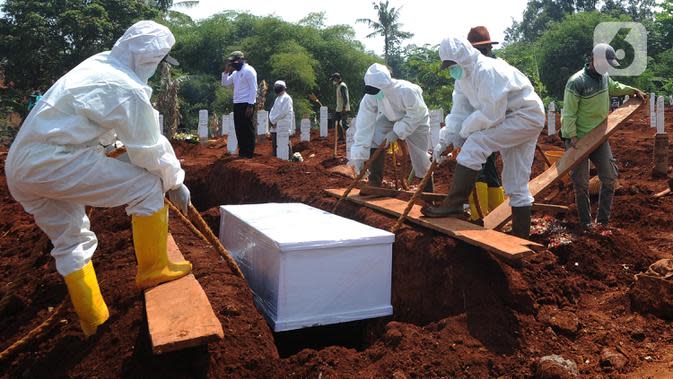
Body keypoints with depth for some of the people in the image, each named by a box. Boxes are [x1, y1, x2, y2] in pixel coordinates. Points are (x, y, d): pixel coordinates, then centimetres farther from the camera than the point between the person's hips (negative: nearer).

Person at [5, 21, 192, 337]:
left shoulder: (98, 64, 14)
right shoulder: (129, 90, -14)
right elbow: (149, 152, -8)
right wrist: (175, 182, 7)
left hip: (19, 168, 10)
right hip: (52, 164, -10)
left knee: (71, 240, 20)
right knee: (147, 187, -6)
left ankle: (93, 321, 30)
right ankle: (153, 269, 8)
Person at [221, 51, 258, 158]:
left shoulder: (249, 70, -8)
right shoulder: (235, 72, 17)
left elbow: (253, 89, -14)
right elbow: (225, 83, 20)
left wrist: (250, 105, -19)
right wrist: (226, 71, 7)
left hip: (246, 104, -8)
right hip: (237, 104, 8)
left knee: (248, 129, -4)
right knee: (239, 129, 9)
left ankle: (249, 153, 2)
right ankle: (242, 151, 16)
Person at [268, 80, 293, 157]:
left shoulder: (287, 98, -6)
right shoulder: (277, 98, 22)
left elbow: (283, 112, -16)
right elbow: (272, 110, 19)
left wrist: (273, 120, -13)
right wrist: (271, 119, -1)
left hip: (283, 126, -8)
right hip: (274, 126, 8)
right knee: (274, 144, 9)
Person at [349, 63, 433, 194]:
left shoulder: (407, 91, -40)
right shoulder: (370, 96, -28)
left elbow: (415, 116, -27)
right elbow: (364, 125, -28)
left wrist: (396, 132, -33)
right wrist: (358, 156, -32)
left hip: (416, 121, -3)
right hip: (390, 118, 3)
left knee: (419, 155, 0)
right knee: (374, 138, -22)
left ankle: (428, 191, 23)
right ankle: (375, 182, -11)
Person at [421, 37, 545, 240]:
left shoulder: (487, 71, -23)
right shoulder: (463, 78, 6)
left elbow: (491, 115, -26)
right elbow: (459, 113, 2)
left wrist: (464, 131, -14)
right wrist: (444, 140, -10)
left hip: (527, 116, -10)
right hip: (509, 120, 10)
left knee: (474, 145, -25)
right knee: (516, 183, 11)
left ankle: (454, 204, -24)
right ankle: (520, 236, 19)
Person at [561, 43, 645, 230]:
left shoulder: (604, 77, 6)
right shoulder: (577, 82, -18)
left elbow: (614, 87, 32)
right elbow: (569, 113, -19)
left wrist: (633, 90, 25)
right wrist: (573, 137, -24)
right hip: (578, 138, -7)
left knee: (610, 176, 6)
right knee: (581, 182, 0)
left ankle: (603, 218, 17)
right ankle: (585, 222, 12)